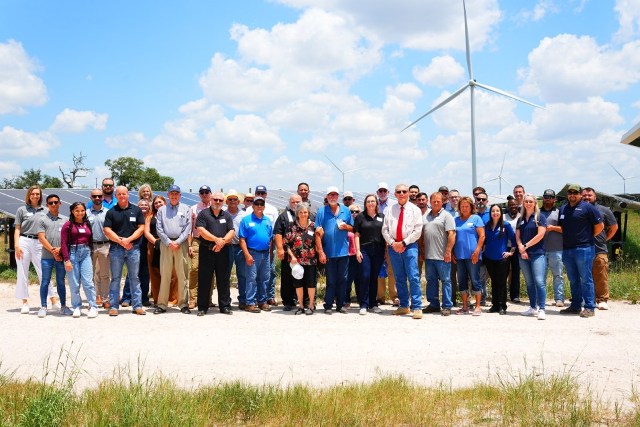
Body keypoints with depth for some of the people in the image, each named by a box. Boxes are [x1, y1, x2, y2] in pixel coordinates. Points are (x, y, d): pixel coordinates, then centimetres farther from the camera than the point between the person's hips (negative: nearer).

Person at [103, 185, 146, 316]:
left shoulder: (136, 210, 7)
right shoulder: (111, 212, 6)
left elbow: (141, 228, 2)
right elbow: (107, 230, -1)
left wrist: (128, 239, -11)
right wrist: (120, 241, -11)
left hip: (133, 248, 0)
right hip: (116, 249, 0)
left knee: (134, 278, 4)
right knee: (115, 278, 3)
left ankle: (137, 305, 7)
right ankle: (114, 306, 8)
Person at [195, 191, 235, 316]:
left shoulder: (227, 216, 14)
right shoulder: (203, 214, 4)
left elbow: (231, 232, 5)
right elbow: (201, 231, -9)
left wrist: (222, 242, -13)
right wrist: (217, 239, -16)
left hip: (222, 251, 3)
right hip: (206, 251, -3)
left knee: (223, 280, 5)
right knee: (204, 280, 0)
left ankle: (225, 306, 12)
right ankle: (202, 307, 7)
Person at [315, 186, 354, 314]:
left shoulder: (346, 210, 7)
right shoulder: (321, 211, -2)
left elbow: (352, 228, 14)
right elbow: (318, 233, -5)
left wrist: (346, 226, -9)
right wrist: (320, 252, -11)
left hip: (343, 251, 3)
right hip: (329, 252, -2)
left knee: (342, 279, 7)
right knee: (330, 280, 3)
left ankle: (340, 305, 16)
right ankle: (328, 306, 10)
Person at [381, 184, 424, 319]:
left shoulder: (415, 209, 3)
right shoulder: (390, 210, 11)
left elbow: (417, 230, -3)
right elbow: (385, 229, 9)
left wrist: (403, 243, -10)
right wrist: (392, 243, -5)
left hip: (409, 246, -3)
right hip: (393, 246, 3)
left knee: (413, 277, -10)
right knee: (399, 278, 8)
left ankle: (417, 307, -9)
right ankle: (404, 306, 16)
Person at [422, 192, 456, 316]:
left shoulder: (446, 216, -3)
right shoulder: (426, 216, 16)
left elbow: (452, 234, -10)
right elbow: (422, 234, 18)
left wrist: (448, 251, -16)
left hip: (442, 256, -6)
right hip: (428, 255, 6)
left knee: (445, 281, 0)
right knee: (431, 280, 11)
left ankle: (447, 306, 4)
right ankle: (434, 304, 20)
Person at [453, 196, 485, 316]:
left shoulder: (476, 218, 0)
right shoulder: (456, 220, 13)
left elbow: (482, 236, -6)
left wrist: (477, 251, -14)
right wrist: (452, 252, 6)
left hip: (472, 255, -5)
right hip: (459, 255, 5)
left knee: (475, 280, -1)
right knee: (462, 281, 8)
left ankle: (478, 307, 5)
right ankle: (465, 307, 16)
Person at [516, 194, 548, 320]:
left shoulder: (540, 217, 0)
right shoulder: (521, 220, 15)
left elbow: (540, 235, -10)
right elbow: (517, 236, 11)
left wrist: (526, 246, -8)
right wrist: (521, 249, -7)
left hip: (537, 254, -5)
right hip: (524, 255, 5)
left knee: (539, 282, -13)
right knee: (529, 283, 10)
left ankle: (541, 309, -12)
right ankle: (533, 307, 18)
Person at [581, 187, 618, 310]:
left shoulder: (604, 210, 6)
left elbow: (614, 227, 14)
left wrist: (604, 239, 11)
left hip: (599, 250, -1)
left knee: (601, 277, -3)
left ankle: (602, 300, 4)